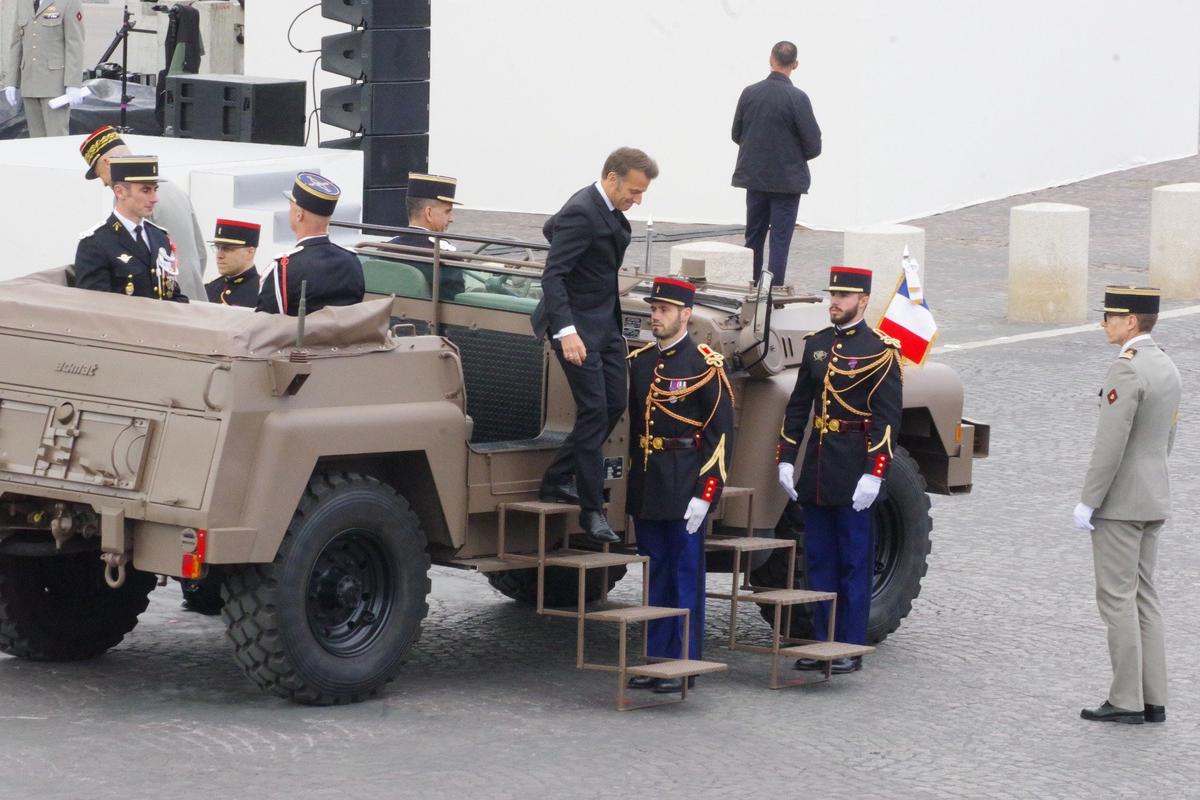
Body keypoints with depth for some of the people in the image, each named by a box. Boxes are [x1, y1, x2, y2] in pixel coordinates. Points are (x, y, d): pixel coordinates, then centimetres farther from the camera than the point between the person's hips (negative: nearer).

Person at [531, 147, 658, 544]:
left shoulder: (607, 209, 7)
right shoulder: (581, 213, -22)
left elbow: (551, 228, 24)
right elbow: (552, 275, -26)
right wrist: (566, 330, -33)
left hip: (605, 321, 10)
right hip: (578, 324, -10)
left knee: (614, 404, 10)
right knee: (594, 411, -11)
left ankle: (556, 481, 21)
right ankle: (591, 509, -7)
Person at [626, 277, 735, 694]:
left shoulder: (705, 365, -9)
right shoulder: (638, 362, 10)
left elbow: (721, 434, -11)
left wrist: (704, 495, -16)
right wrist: (635, 482, 14)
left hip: (685, 488, -6)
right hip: (646, 488, 6)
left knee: (686, 575, 0)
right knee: (653, 575, 11)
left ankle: (684, 665, 4)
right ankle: (655, 659, 17)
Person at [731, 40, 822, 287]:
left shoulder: (749, 93, -3)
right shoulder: (797, 98, -15)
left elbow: (736, 134, 6)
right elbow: (814, 144, -12)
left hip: (754, 176, 4)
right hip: (787, 179, -4)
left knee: (754, 237, 14)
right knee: (780, 239, 0)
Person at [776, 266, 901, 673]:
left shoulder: (880, 351, -7)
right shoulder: (816, 345, 12)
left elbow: (886, 419, -11)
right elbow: (798, 407, 15)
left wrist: (873, 474, -17)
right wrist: (785, 459, 8)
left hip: (853, 473, -6)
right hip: (816, 470, 6)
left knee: (855, 561, 0)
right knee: (819, 560, 9)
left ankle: (851, 649, 4)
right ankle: (823, 642, 16)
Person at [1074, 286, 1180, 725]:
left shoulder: (1126, 369, -19)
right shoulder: (1166, 367, 11)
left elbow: (1111, 444, -22)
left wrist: (1087, 502, -16)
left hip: (1119, 504, -9)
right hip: (1154, 502, 9)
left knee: (1117, 599, -4)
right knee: (1143, 598, 12)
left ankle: (1126, 700, -2)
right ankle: (1153, 699, 13)